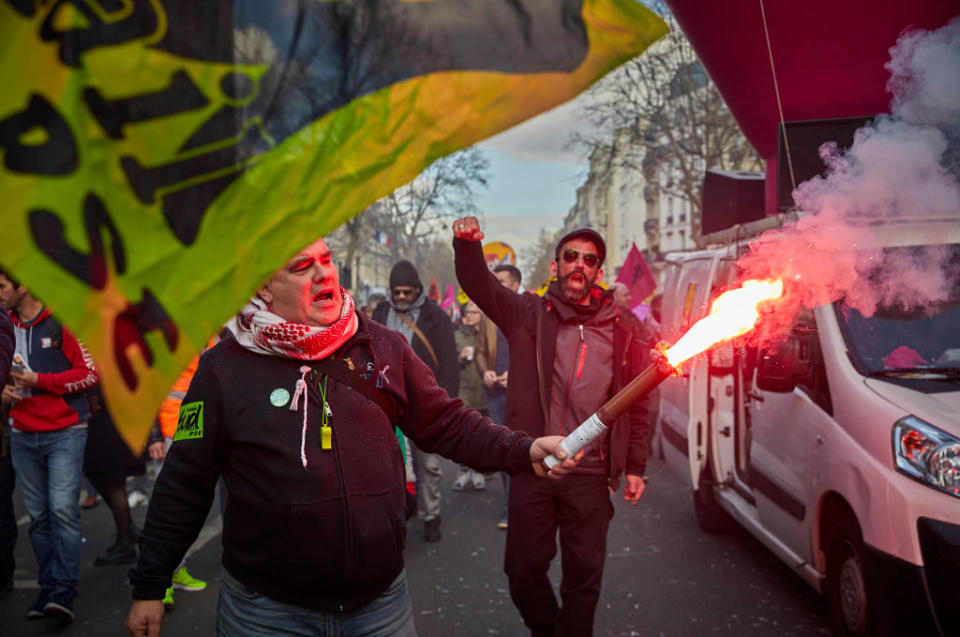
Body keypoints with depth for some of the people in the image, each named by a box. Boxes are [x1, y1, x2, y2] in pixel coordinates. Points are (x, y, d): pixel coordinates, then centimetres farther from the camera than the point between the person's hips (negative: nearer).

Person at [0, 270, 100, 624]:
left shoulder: (61, 323, -6)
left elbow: (91, 373, -7)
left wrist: (40, 381, -13)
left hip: (64, 433, -5)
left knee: (63, 509, -12)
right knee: (38, 516, 8)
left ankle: (64, 591, -8)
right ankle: (48, 588, 17)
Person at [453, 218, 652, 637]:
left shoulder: (621, 331, 5)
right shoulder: (530, 315, 2)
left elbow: (636, 404, 9)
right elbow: (479, 284, -9)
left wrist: (635, 467, 7)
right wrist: (467, 245, -30)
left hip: (590, 474, 0)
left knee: (584, 576, 10)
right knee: (523, 568, 12)